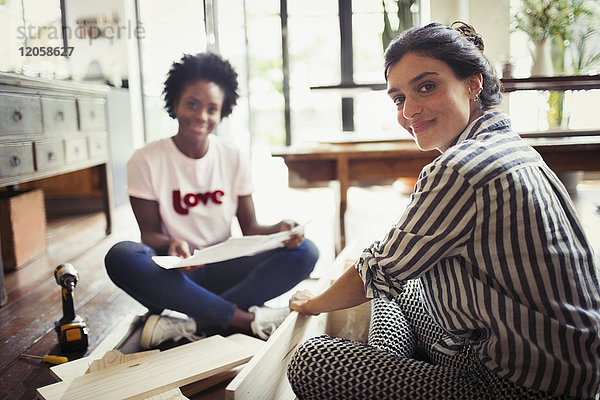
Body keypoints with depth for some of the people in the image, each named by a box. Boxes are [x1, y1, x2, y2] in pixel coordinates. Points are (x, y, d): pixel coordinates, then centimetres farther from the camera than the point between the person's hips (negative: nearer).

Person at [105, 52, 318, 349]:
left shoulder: (232, 158, 3)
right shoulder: (146, 161, -4)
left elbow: (249, 228, 2)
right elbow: (149, 232, -4)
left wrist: (280, 230, -21)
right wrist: (170, 245, -28)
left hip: (223, 270, 2)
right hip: (175, 274, -2)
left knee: (305, 252, -20)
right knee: (121, 256, -34)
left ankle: (190, 323, -27)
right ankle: (246, 319, -27)